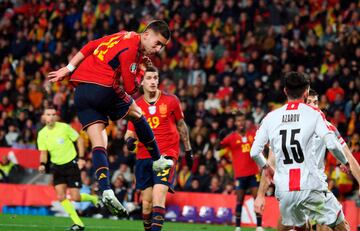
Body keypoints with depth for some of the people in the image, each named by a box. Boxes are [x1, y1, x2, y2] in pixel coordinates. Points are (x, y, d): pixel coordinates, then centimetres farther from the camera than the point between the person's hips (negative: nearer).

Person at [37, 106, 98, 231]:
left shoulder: (64, 127, -13)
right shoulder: (42, 134, -2)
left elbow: (79, 140, -3)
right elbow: (43, 152, 5)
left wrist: (81, 158, -9)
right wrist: (42, 164, -15)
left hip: (71, 164, -4)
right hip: (57, 166, 4)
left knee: (75, 197, -10)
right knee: (61, 196, -9)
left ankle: (92, 198, 25)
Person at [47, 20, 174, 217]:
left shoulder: (124, 36, 17)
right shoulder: (131, 48, -11)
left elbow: (89, 47, 20)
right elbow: (130, 88, -13)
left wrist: (67, 69, 23)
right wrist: (141, 68, 3)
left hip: (81, 90, 8)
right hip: (102, 88, -8)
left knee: (98, 143, -2)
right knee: (137, 113, 17)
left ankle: (106, 191, -17)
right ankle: (158, 160, 30)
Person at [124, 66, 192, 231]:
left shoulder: (170, 100, 3)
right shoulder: (136, 106, 6)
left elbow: (181, 125, 15)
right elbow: (130, 132, 12)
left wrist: (188, 151, 20)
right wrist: (129, 140, -13)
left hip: (167, 154, -3)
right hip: (144, 157, 3)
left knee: (158, 196, -20)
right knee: (146, 202, 2)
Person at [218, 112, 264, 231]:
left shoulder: (252, 135, 8)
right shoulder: (232, 137, -1)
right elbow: (219, 147, -9)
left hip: (253, 173, 2)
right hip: (240, 174, -2)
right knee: (239, 200, -2)